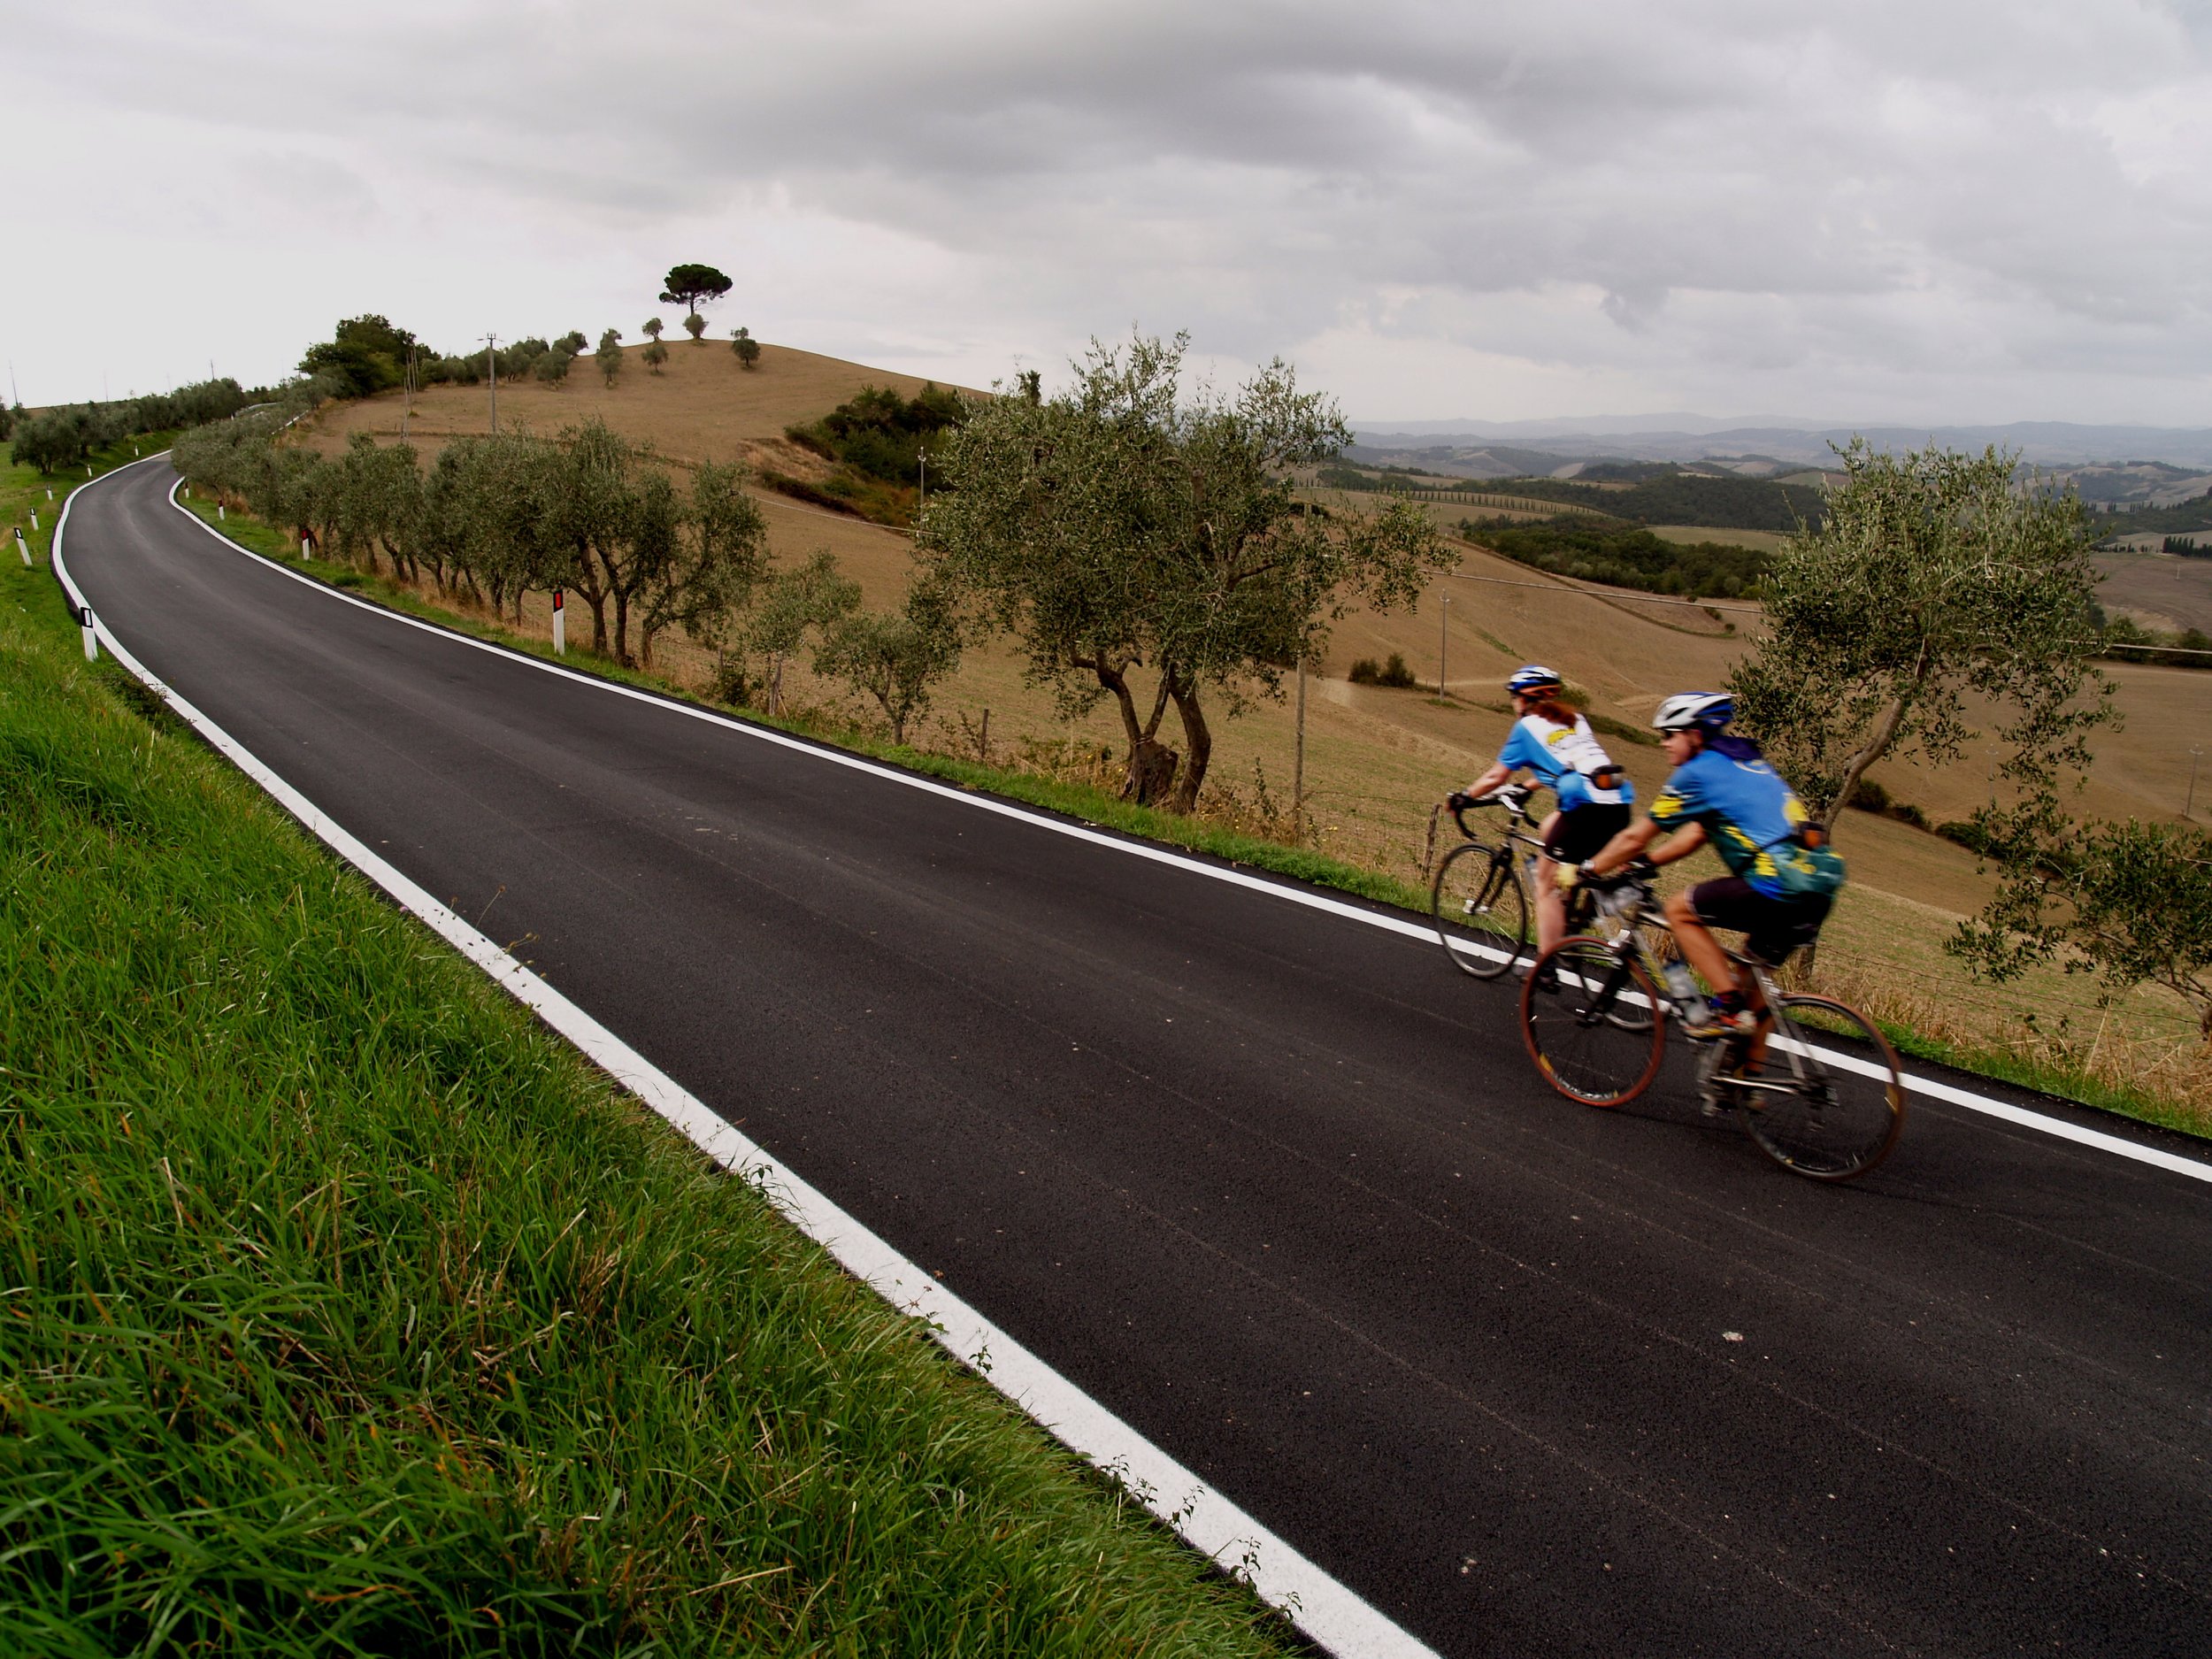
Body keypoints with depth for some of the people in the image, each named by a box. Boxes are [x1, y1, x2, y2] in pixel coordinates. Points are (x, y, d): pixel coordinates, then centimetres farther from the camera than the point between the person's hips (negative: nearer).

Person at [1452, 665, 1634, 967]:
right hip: (1620, 803, 7)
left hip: (1585, 806, -7)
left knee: (1547, 885, 6)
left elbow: (1495, 777, 13)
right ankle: (1570, 921, 25)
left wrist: (1463, 798, 29)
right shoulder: (1576, 721, 27)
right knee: (1547, 830, 31)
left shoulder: (1527, 727, 10)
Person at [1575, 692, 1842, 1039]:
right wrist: (1644, 863, 31)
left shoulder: (1697, 772, -2)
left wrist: (1586, 871, 15)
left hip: (1779, 883, -9)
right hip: (1820, 887, 9)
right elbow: (1698, 833, 29)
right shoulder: (1746, 762, 24)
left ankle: (1731, 1009, -2)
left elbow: (1634, 838, 3)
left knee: (1679, 909, 5)